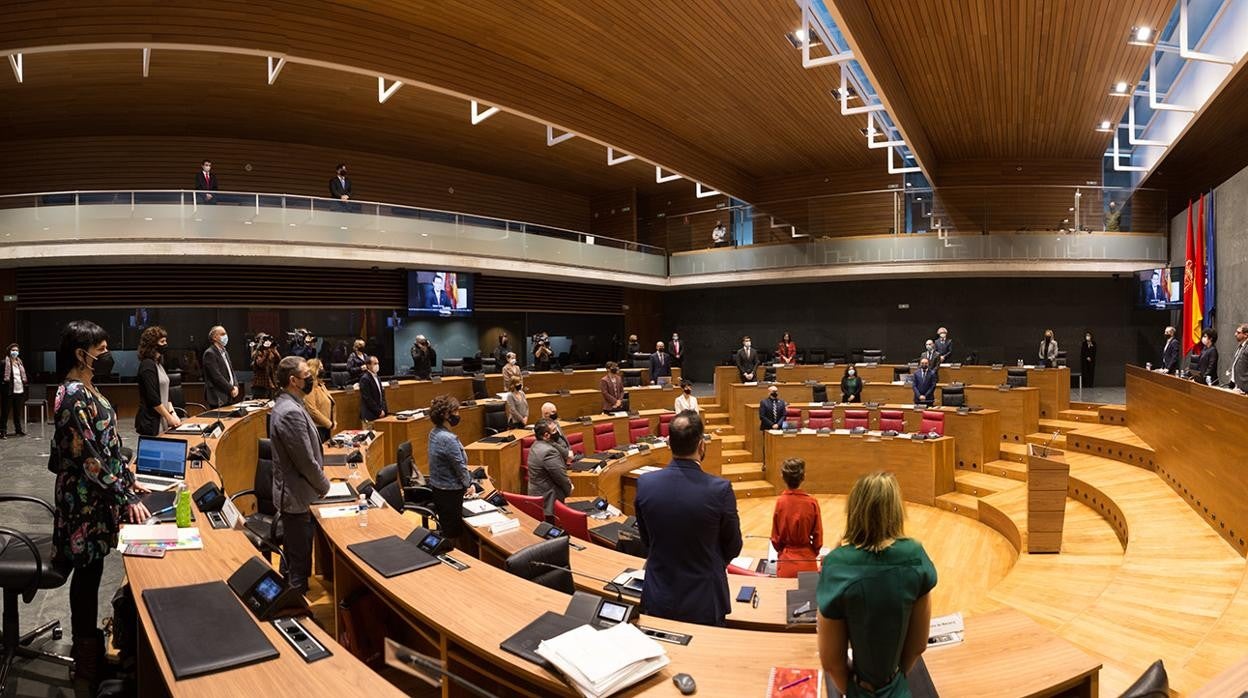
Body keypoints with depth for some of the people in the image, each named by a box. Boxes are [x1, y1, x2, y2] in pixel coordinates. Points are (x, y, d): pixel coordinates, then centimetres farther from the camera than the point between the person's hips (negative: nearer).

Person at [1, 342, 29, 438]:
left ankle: (18, 429, 24)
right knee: (5, 412, -1)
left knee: (18, 412, 14)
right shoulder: (5, 363, -7)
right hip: (9, 392, -6)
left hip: (19, 391, 6)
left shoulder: (20, 362, 14)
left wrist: (26, 387, 14)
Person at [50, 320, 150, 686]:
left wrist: (128, 478, 14)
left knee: (90, 569, 19)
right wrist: (127, 498, -21)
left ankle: (87, 639, 33)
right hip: (85, 498, -9)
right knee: (88, 573, 4)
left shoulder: (88, 388, 7)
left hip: (98, 494, 9)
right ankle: (86, 662, 18)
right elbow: (90, 458, -23)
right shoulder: (74, 396, -22)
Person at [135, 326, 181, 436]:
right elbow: (153, 398, -18)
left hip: (162, 420, 8)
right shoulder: (148, 365, -13)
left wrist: (173, 413, 3)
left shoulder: (158, 363, 13)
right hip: (151, 423, -8)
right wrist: (169, 417, -14)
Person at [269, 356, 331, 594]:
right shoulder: (290, 412, -26)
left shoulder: (287, 404, 6)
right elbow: (306, 461, -23)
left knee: (292, 555, 25)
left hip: (290, 493, 10)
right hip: (296, 496, -10)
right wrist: (324, 486, -9)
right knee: (300, 563, 3)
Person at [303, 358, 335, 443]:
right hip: (317, 428, -9)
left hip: (326, 427, 9)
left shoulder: (321, 385, 14)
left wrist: (333, 422, 10)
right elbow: (312, 411, -23)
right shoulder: (310, 388, -16)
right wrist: (329, 423, -15)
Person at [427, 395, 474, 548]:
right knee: (454, 532, 5)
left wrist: (465, 482, 9)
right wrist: (468, 484, -2)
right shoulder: (448, 439, -27)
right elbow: (460, 466, -20)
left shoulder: (434, 433, 3)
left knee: (446, 528, 21)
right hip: (450, 491, -9)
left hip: (437, 487, 9)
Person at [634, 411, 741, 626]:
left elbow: (646, 540, 2)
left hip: (658, 601, 2)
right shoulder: (720, 489, -22)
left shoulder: (645, 484, -14)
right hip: (704, 602, -2)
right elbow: (733, 548, -5)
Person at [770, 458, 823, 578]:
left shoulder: (780, 502, -13)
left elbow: (775, 537, -4)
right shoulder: (812, 503, -12)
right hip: (808, 564, 1)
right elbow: (817, 535, -3)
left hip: (786, 563, 0)